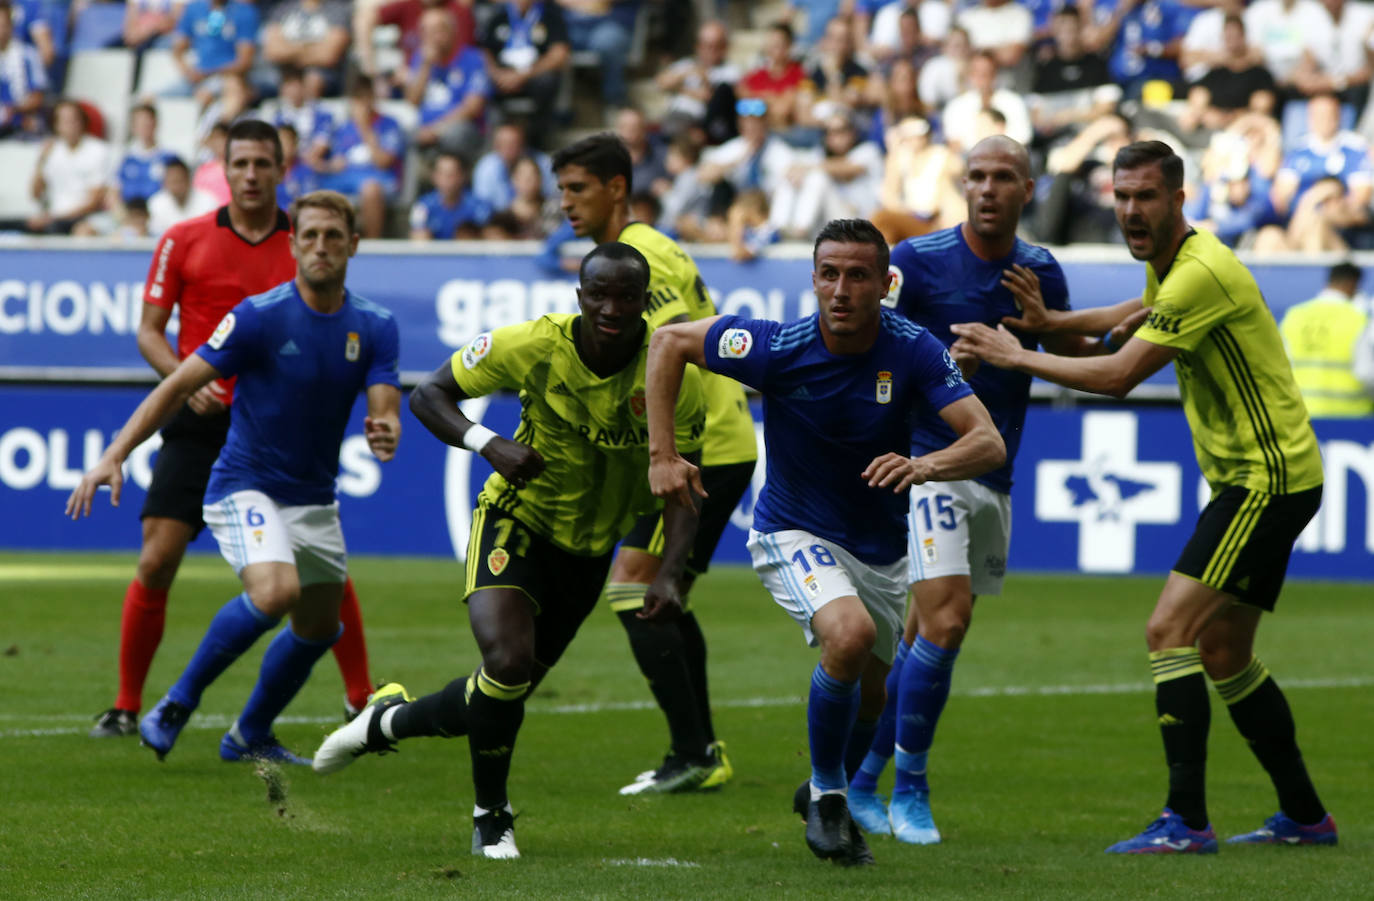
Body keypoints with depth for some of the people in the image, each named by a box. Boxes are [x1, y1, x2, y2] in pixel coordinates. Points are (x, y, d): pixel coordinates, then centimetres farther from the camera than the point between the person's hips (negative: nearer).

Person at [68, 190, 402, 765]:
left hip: (314, 497, 6)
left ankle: (250, 736, 35)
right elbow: (179, 384, -15)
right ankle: (177, 704, -13)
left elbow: (384, 408, -8)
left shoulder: (375, 327, -2)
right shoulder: (260, 316, -16)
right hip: (246, 485, -6)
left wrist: (385, 433, -34)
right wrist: (115, 455, -24)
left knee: (319, 628, 13)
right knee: (275, 592, -30)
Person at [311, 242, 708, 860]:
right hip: (516, 522, -3)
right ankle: (491, 817, -4)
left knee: (506, 695, 10)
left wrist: (668, 575, -26)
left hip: (590, 550, 3)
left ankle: (388, 721, 40)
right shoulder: (532, 346, -21)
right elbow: (429, 395, -9)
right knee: (508, 659, -26)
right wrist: (488, 444, -27)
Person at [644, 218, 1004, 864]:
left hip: (882, 548, 4)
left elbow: (988, 442, -26)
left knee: (869, 698, 17)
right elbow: (669, 340, -9)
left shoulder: (914, 350, -19)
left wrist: (926, 465, -47)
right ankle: (827, 794, -11)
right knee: (850, 633, -31)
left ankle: (830, 790, 49)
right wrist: (661, 454, -14)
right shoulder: (779, 348, -23)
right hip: (795, 535, -4)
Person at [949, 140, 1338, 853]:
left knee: (1170, 630, -17)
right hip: (1248, 479, 11)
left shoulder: (1202, 273, -21)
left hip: (1268, 480, -11)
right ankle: (1304, 815, 22)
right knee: (1222, 651, 15)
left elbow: (1118, 376, -23)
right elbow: (1144, 310, 34)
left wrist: (1017, 357, -12)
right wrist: (1053, 323, 18)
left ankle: (1186, 821, -20)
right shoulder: (1169, 263, 10)